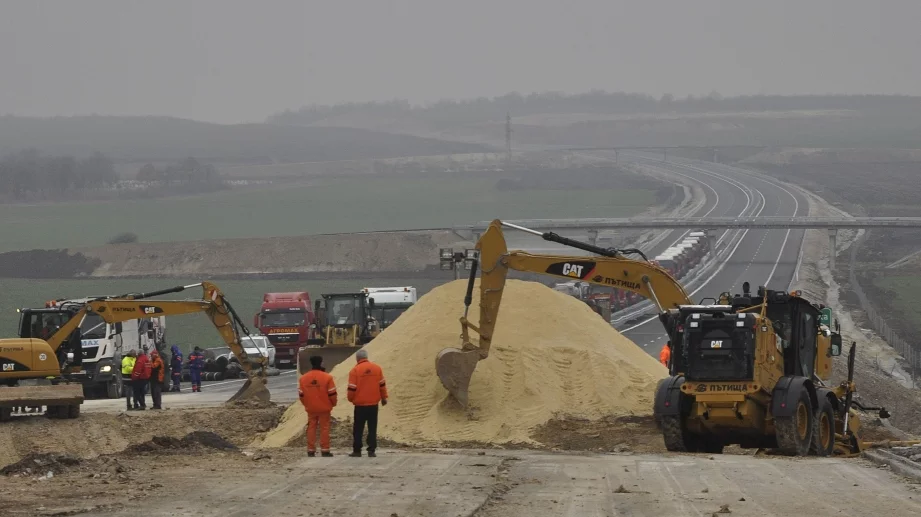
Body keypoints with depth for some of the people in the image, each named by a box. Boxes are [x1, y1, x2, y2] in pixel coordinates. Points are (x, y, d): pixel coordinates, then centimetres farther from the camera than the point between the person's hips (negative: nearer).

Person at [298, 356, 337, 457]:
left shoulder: (303, 378, -2)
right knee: (324, 428, 3)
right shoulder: (327, 377, -12)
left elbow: (301, 394, 3)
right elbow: (332, 393, -10)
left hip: (310, 408, 3)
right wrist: (333, 403, 9)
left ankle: (311, 450, 9)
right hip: (324, 408, -3)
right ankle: (325, 450, 1)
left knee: (311, 428, 10)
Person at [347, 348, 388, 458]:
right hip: (373, 404, 3)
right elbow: (382, 384, 7)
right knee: (372, 429, 7)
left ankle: (357, 450, 7)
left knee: (358, 429, 6)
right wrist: (384, 397, 19)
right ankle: (371, 451, 3)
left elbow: (352, 388, -9)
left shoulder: (355, 370, -10)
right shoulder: (377, 368, 1)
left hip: (360, 404, -3)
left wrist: (351, 399, 10)